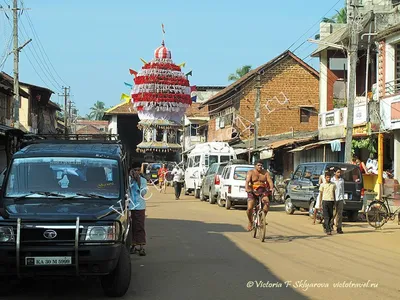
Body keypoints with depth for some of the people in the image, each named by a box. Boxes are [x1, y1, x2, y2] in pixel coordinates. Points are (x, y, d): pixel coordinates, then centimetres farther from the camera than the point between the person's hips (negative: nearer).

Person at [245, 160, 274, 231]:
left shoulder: (266, 173, 8)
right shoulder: (251, 172, 3)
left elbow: (270, 181, -4)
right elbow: (247, 181, -11)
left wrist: (271, 188, -25)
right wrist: (247, 189, -30)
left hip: (263, 191, 2)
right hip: (252, 191, -2)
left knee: (267, 202, -29)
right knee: (249, 208, -17)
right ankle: (250, 222, 8)